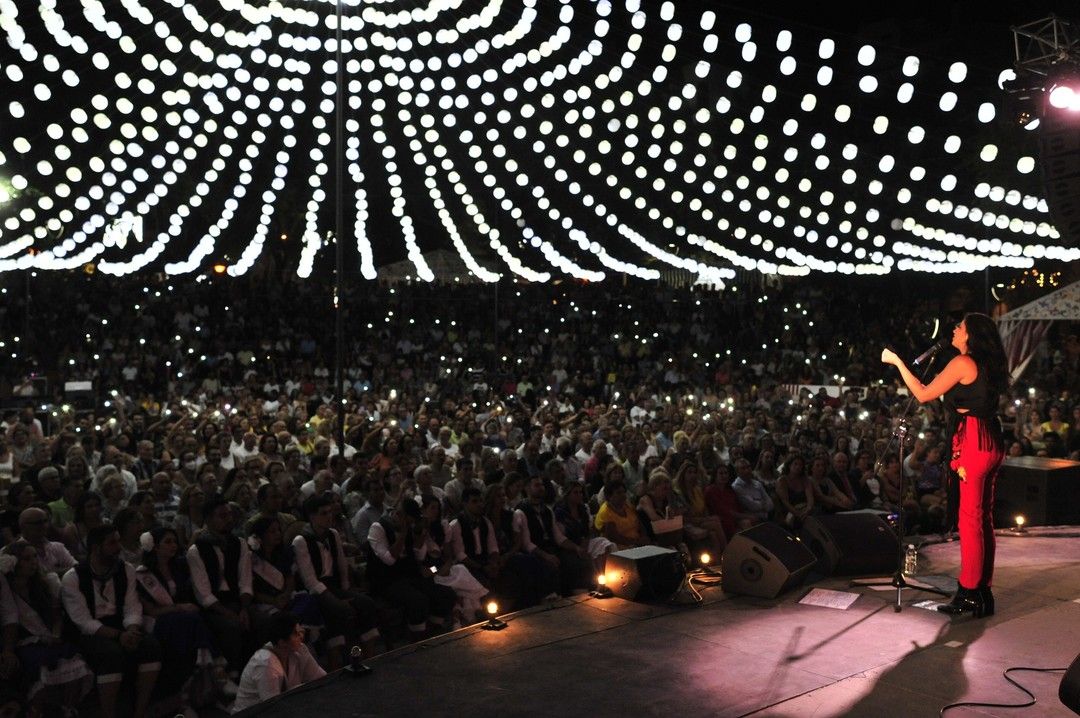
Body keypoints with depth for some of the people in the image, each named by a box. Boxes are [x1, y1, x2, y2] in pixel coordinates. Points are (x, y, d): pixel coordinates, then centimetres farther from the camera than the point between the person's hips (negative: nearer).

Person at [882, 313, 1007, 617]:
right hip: (991, 443, 9)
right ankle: (983, 592, 18)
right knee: (984, 518, 12)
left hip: (974, 442, -9)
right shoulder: (989, 364, 15)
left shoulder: (963, 362, -10)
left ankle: (969, 594, -2)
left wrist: (897, 361, -2)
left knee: (970, 519, -6)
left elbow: (923, 394, -8)